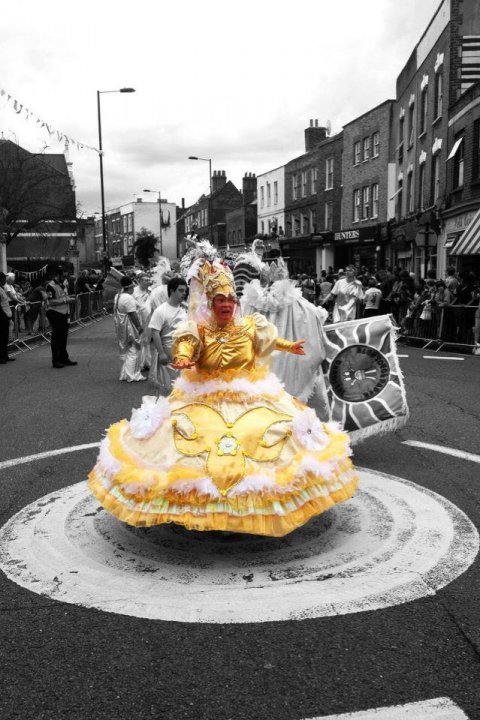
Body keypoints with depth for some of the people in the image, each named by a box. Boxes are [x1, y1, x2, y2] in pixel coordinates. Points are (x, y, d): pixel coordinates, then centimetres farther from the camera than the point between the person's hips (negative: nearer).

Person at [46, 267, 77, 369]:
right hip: (55, 314, -9)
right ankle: (55, 360, 6)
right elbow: (51, 302, -21)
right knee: (56, 337, -2)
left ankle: (64, 358, 26)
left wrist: (69, 298, 12)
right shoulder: (51, 286, -14)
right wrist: (65, 300, -20)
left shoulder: (62, 285, 14)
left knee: (63, 337, 15)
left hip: (64, 314, 9)